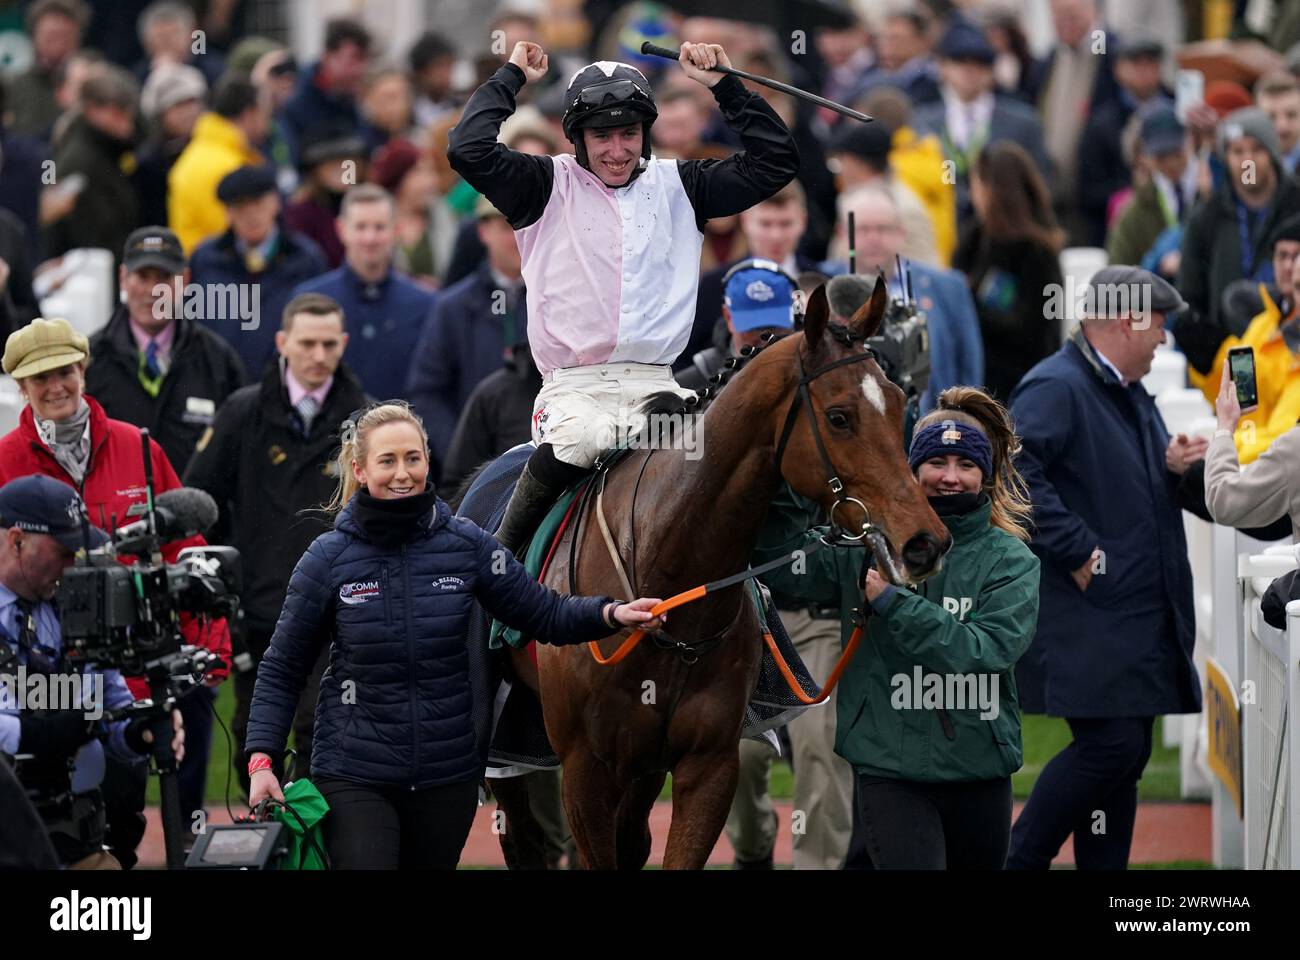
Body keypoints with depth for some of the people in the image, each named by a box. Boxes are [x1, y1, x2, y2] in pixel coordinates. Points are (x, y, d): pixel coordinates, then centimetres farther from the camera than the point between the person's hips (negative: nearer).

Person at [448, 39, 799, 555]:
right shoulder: (550, 187, 7)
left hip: (655, 384, 3)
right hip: (574, 385, -3)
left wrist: (724, 86, 8)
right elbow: (468, 150, -7)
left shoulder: (678, 186, 16)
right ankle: (501, 552, -17)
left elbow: (775, 161, 14)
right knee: (582, 437, -36)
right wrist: (510, 77, 4)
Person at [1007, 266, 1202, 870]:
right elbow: (1016, 473, -24)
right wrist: (1078, 554, -23)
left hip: (1141, 617, 10)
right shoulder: (1055, 388, -12)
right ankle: (1020, 862, -3)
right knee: (1109, 744, -14)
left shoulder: (1130, 395, 20)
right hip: (1086, 620, -10)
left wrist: (1171, 468, 7)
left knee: (1127, 754, 8)